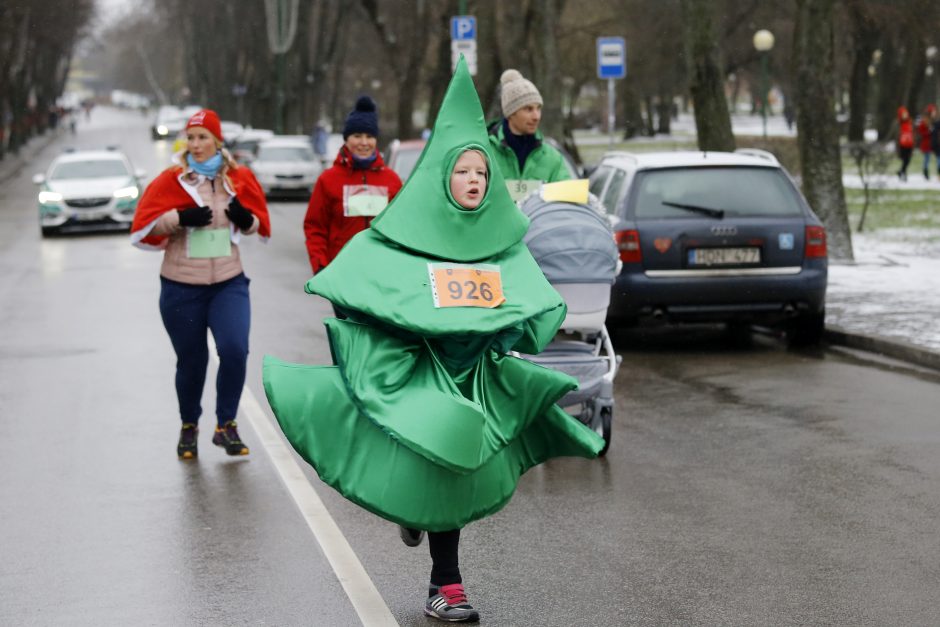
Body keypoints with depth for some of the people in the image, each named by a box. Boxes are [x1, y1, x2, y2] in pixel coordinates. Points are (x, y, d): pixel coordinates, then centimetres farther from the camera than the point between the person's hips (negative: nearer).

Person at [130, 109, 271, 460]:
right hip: (182, 287, -1)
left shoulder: (239, 178, 2)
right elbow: (144, 227, -7)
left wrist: (245, 218, -9)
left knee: (235, 349, -17)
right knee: (191, 361, 7)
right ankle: (189, 427, 29)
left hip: (229, 283, 1)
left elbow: (258, 224, 14)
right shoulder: (172, 180, -4)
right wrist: (180, 217, -21)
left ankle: (226, 425, 0)